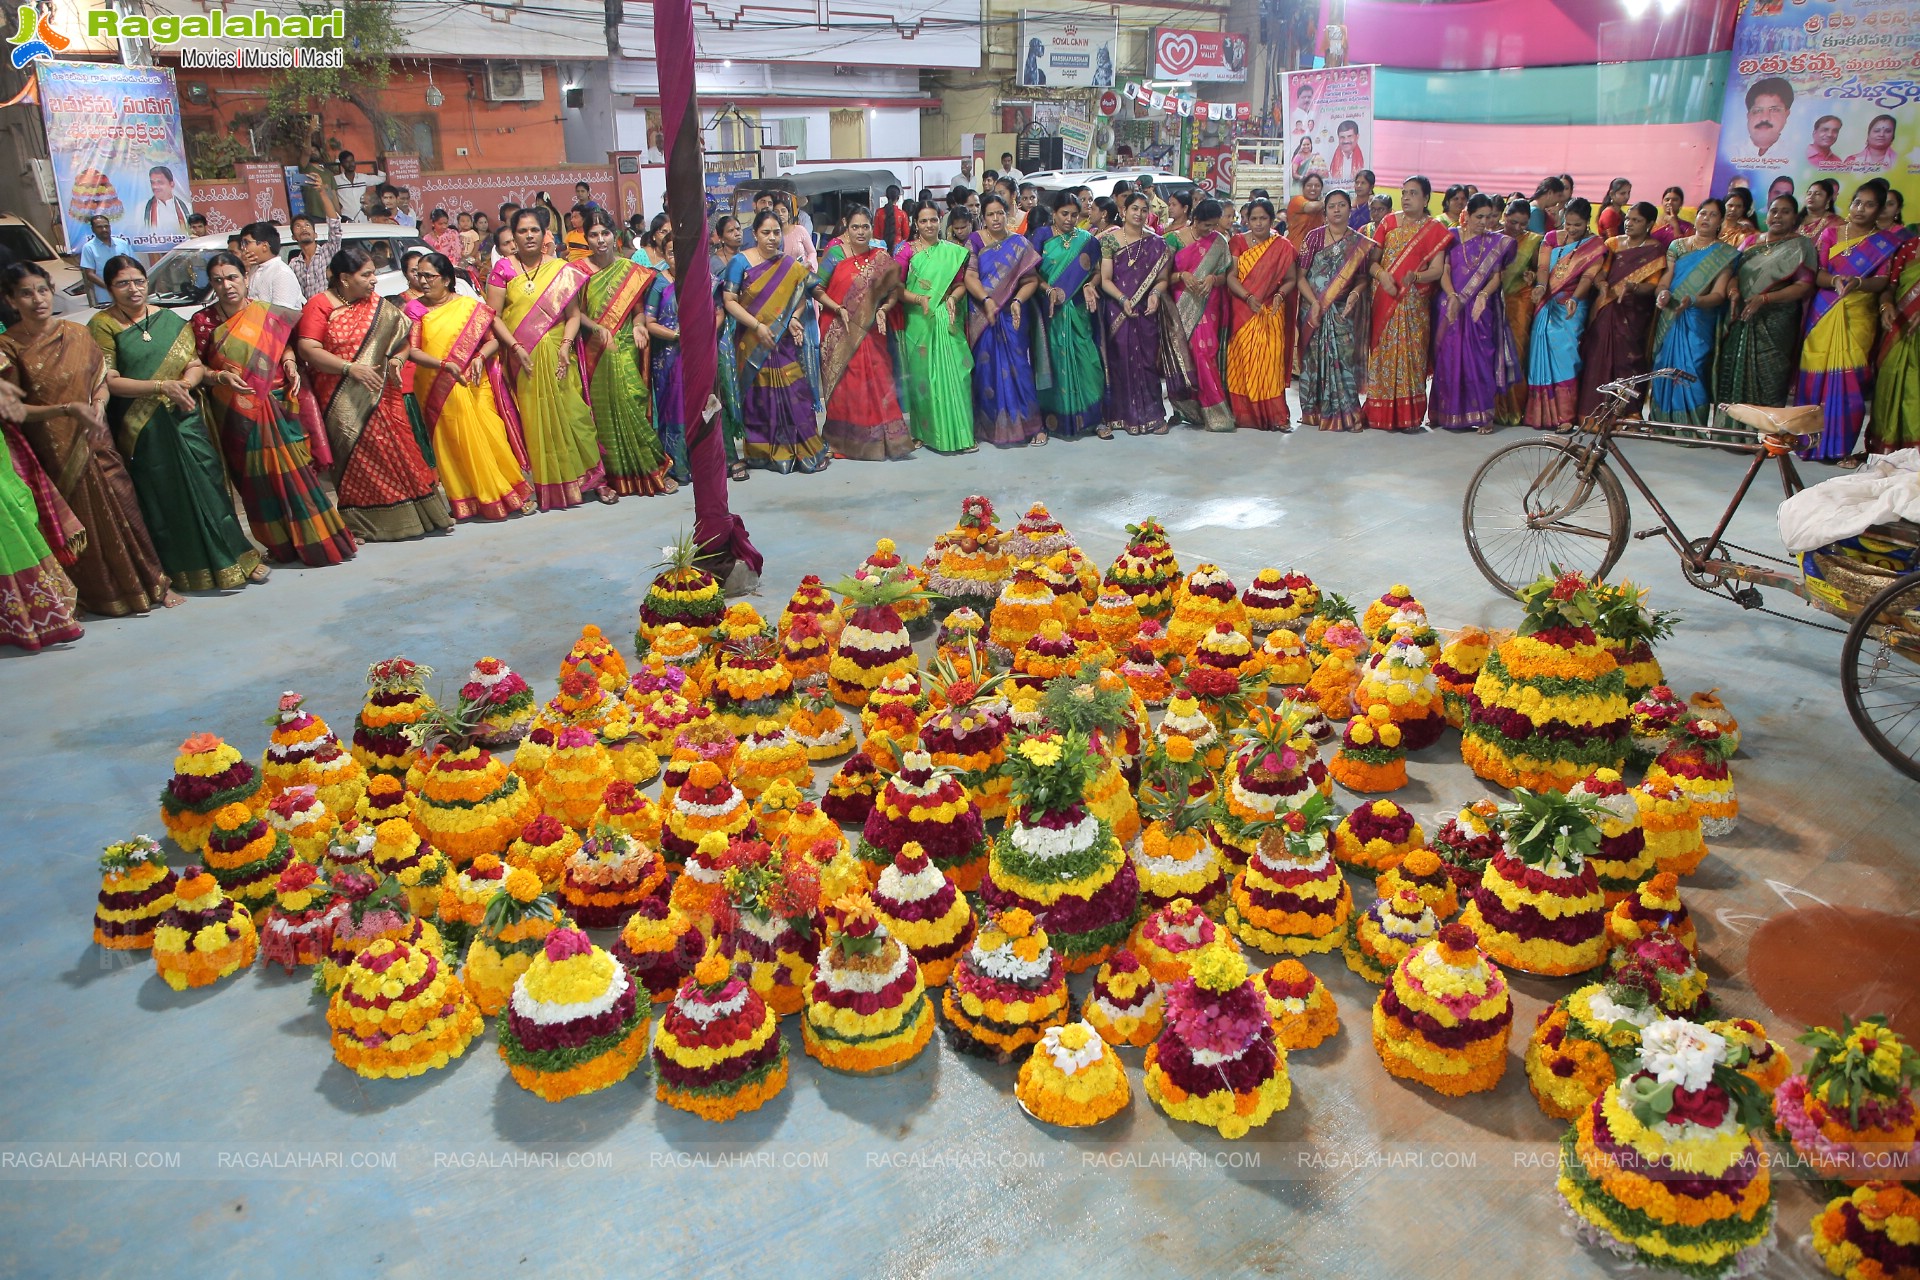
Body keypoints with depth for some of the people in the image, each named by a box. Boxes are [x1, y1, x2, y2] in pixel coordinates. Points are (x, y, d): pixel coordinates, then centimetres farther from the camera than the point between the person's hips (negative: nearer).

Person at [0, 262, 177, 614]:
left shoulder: (77, 334, 2)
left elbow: (101, 381, 10)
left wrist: (98, 404, -11)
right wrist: (68, 409, -21)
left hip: (94, 443, 2)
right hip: (53, 453, -2)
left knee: (122, 510, 5)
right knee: (80, 524, 7)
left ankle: (152, 583, 16)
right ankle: (104, 594, 21)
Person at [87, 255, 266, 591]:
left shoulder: (169, 320, 12)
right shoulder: (102, 325, -1)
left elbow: (197, 364, 7)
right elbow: (109, 381, -8)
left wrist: (184, 384, -15)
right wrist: (162, 386, -19)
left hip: (184, 418, 3)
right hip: (141, 428, -3)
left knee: (208, 483, -1)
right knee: (164, 496, 2)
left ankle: (234, 559, 7)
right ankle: (184, 572, 11)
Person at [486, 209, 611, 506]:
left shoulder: (561, 270, 7)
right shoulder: (503, 269, 4)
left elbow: (573, 314, 4)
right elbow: (493, 315, 0)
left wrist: (566, 345, -11)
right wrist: (516, 347, -11)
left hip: (556, 356, 0)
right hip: (524, 359, 0)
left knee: (572, 414, -4)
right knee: (535, 420, 1)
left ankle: (594, 478, 5)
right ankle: (549, 489, 7)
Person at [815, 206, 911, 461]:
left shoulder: (882, 258, 6)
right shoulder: (835, 254, -1)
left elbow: (894, 292, 10)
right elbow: (817, 289, -2)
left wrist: (883, 310, -8)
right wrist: (839, 309, -14)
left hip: (870, 333, 2)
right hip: (840, 333, -2)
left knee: (876, 383, -1)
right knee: (843, 384, 1)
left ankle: (880, 438, 8)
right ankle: (843, 440, 11)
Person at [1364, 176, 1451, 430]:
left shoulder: (1435, 229, 4)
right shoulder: (1389, 222, 10)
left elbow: (1437, 269, -4)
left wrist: (1415, 277, -23)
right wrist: (1382, 275, -14)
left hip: (1414, 304, -2)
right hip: (1384, 300, 2)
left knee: (1410, 354, -3)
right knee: (1382, 352, 0)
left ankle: (1409, 415, 3)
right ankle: (1381, 414, 6)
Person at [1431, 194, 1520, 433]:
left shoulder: (1496, 242, 8)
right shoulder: (1452, 237, 6)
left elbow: (1496, 275, 3)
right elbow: (1444, 271, -1)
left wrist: (1484, 295, -17)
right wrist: (1452, 297, -17)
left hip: (1481, 308, 0)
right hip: (1452, 306, 0)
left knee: (1480, 358, -4)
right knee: (1449, 357, 0)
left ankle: (1482, 416, 0)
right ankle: (1449, 412, 10)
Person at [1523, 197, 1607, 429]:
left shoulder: (1595, 245, 3)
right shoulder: (1551, 238, 11)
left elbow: (1588, 276, -10)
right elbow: (1543, 266, -1)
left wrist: (1574, 299, -28)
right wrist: (1540, 285, -23)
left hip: (1572, 306, -3)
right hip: (1547, 304, 3)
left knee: (1564, 354, -14)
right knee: (1543, 354, -1)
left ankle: (1564, 416, -15)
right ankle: (1542, 414, 4)